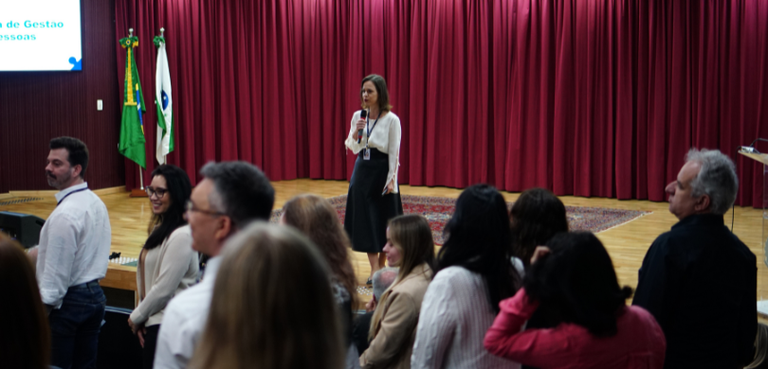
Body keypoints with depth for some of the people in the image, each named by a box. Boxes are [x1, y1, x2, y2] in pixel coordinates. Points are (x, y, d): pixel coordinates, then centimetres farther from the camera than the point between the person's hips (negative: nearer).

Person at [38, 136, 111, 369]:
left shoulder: (65, 214, -20)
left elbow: (56, 272, -20)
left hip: (68, 302, -9)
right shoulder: (96, 202, 8)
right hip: (94, 295, 9)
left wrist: (41, 309, -13)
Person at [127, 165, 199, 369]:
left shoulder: (181, 235, -18)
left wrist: (136, 317, -5)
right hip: (153, 323, 9)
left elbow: (164, 289, -18)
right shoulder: (160, 227, 12)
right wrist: (140, 317, 4)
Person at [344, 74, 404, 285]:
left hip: (382, 171, -4)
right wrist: (355, 133, -13)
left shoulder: (391, 120, -10)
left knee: (383, 219, 5)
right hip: (362, 170, 4)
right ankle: (374, 270, 4)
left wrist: (392, 179, -13)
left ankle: (381, 263, 22)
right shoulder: (358, 116, 2)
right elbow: (354, 149, 6)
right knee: (365, 218, 1)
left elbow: (394, 152, -9)